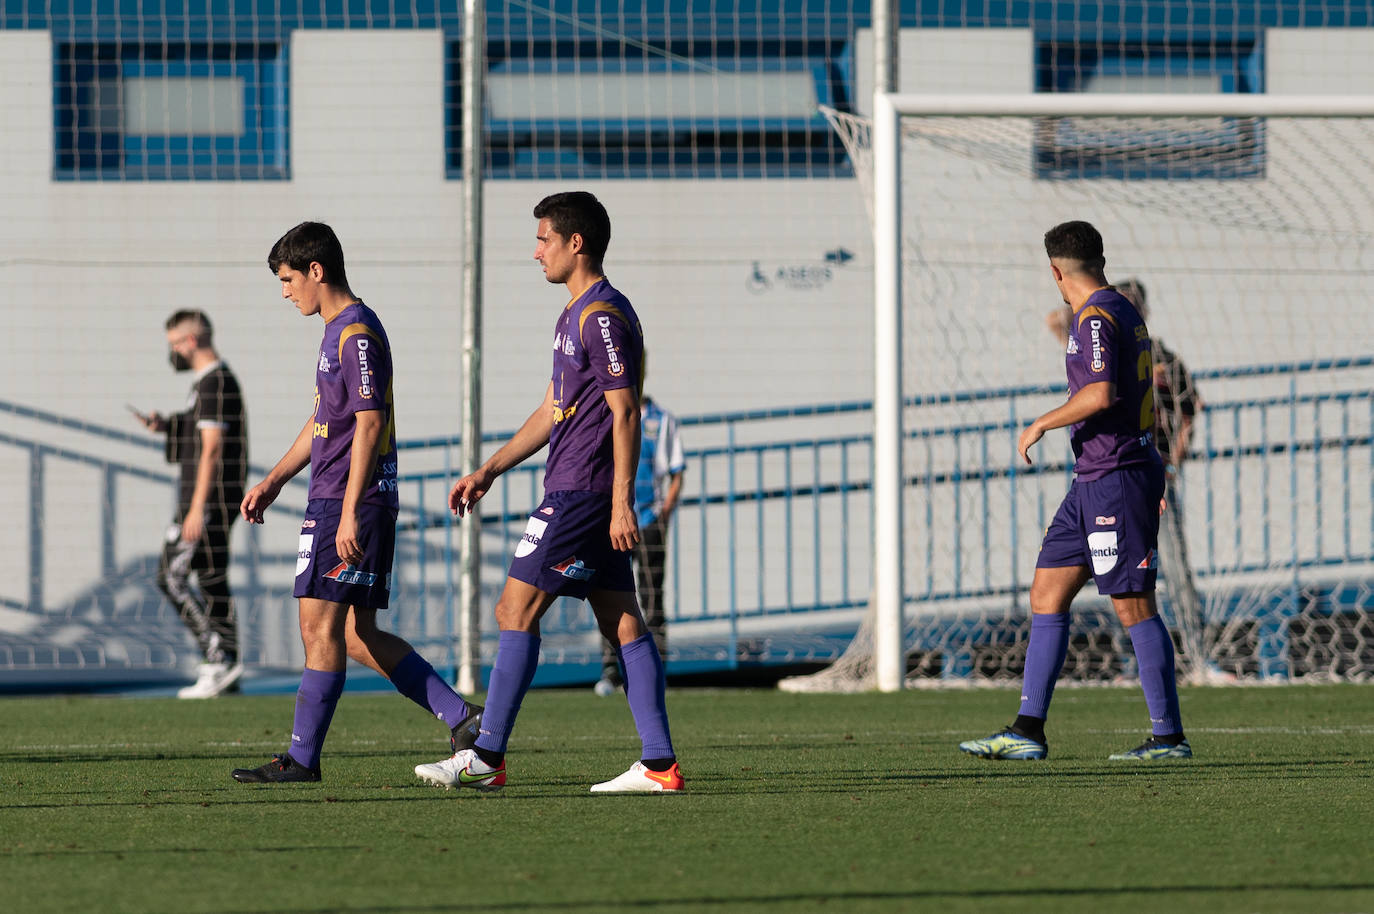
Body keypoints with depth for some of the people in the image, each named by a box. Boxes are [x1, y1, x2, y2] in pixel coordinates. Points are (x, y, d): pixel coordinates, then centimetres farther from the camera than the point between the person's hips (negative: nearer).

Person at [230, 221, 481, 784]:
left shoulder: (358, 333, -13)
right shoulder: (338, 332, 18)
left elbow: (369, 424, -20)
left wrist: (350, 512, -24)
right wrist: (275, 480, 28)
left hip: (349, 505, -10)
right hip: (330, 501, 10)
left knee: (320, 627, -8)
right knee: (358, 637, 10)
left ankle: (302, 758, -6)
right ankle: (462, 718, 11)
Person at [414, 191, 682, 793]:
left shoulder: (603, 315, -12)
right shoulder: (575, 315, 19)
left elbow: (625, 412, -17)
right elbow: (551, 411, 25)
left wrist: (622, 504, -21)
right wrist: (490, 470, 23)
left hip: (580, 494, -10)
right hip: (581, 492, 10)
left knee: (516, 611, -7)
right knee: (622, 624, 5)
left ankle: (486, 758, -5)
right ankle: (659, 763, 2)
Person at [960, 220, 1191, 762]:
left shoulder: (1095, 318, -14)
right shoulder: (1124, 313, 16)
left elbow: (1101, 395, -25)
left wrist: (1040, 425, -14)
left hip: (1116, 478, -10)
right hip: (1094, 481, 10)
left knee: (1134, 608, -6)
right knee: (1047, 595, 8)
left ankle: (1169, 737, -2)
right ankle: (1028, 732, 7)